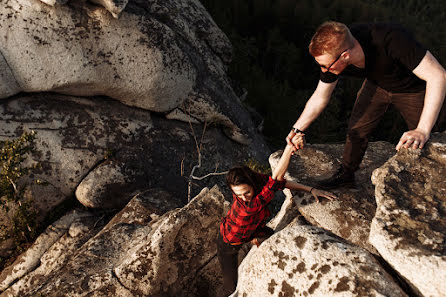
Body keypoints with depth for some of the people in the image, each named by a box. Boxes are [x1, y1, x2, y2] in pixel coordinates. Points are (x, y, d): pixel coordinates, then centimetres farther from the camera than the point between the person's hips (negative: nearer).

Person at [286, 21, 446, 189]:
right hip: (376, 84, 3)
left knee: (418, 143, 2)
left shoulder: (390, 39, -44)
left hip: (411, 88, -3)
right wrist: (297, 128, -13)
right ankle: (346, 174, 21)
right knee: (356, 130, -1)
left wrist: (423, 131, -44)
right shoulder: (332, 55, -27)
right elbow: (319, 98, -9)